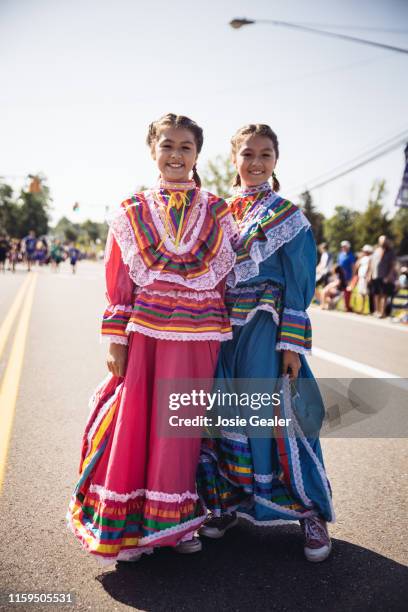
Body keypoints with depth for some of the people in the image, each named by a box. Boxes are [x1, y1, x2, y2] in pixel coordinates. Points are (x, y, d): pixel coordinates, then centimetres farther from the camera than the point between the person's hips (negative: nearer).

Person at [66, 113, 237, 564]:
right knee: (133, 423, 1)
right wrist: (115, 341, -2)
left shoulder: (217, 213, 6)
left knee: (180, 426, 8)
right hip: (145, 333, 0)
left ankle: (173, 522, 26)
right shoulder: (132, 213, 4)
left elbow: (229, 277, 9)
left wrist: (229, 334, 6)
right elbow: (118, 284, 3)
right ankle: (125, 525, 19)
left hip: (198, 337, 1)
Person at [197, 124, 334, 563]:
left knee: (275, 418, -3)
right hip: (223, 328, 4)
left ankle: (310, 512, 14)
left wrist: (292, 344, -11)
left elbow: (299, 283, -4)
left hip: (265, 328, -4)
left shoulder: (287, 215, 0)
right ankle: (228, 500, 26)